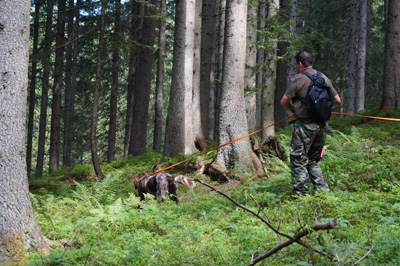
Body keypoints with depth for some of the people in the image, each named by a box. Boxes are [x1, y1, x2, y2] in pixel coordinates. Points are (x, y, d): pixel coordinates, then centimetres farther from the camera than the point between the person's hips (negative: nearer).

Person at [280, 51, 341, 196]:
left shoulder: (298, 79, -8)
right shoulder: (324, 78, 10)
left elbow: (284, 102, -7)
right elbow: (337, 100, 15)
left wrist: (293, 109, 12)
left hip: (304, 125, -6)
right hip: (321, 125, 6)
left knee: (298, 160, 1)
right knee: (313, 160, 18)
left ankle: (301, 193, 1)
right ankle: (322, 189, 13)